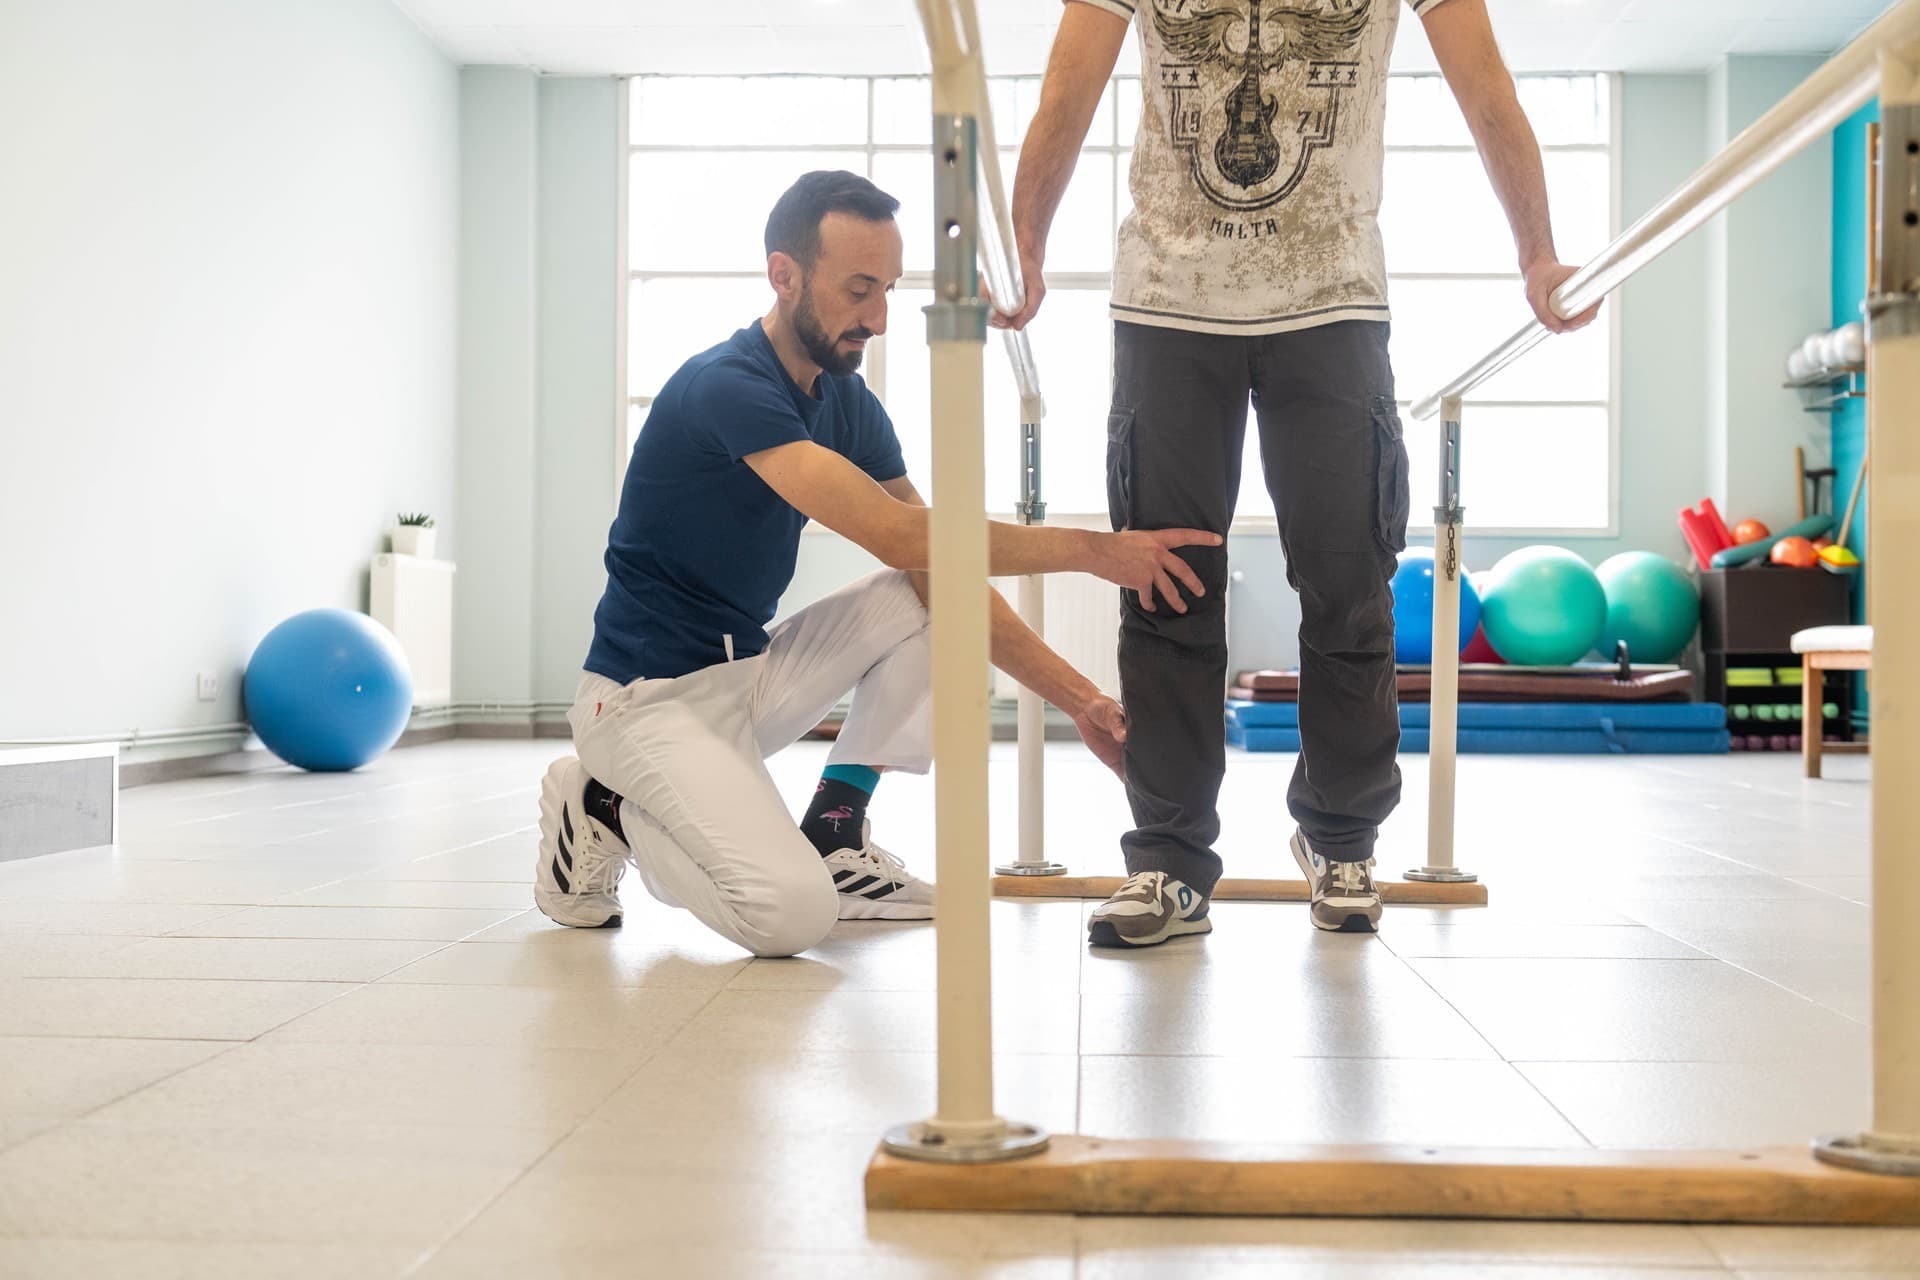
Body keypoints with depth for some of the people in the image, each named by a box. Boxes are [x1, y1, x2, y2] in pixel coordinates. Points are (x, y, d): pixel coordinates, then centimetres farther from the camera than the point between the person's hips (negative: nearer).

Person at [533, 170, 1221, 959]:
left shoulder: (850, 407, 3)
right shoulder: (725, 386, -22)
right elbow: (902, 536, -31)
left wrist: (1080, 700, -9)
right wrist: (1095, 551, -28)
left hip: (752, 672, 8)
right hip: (650, 695, -8)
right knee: (790, 912, -26)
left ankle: (834, 838, 2)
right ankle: (607, 809, 2)